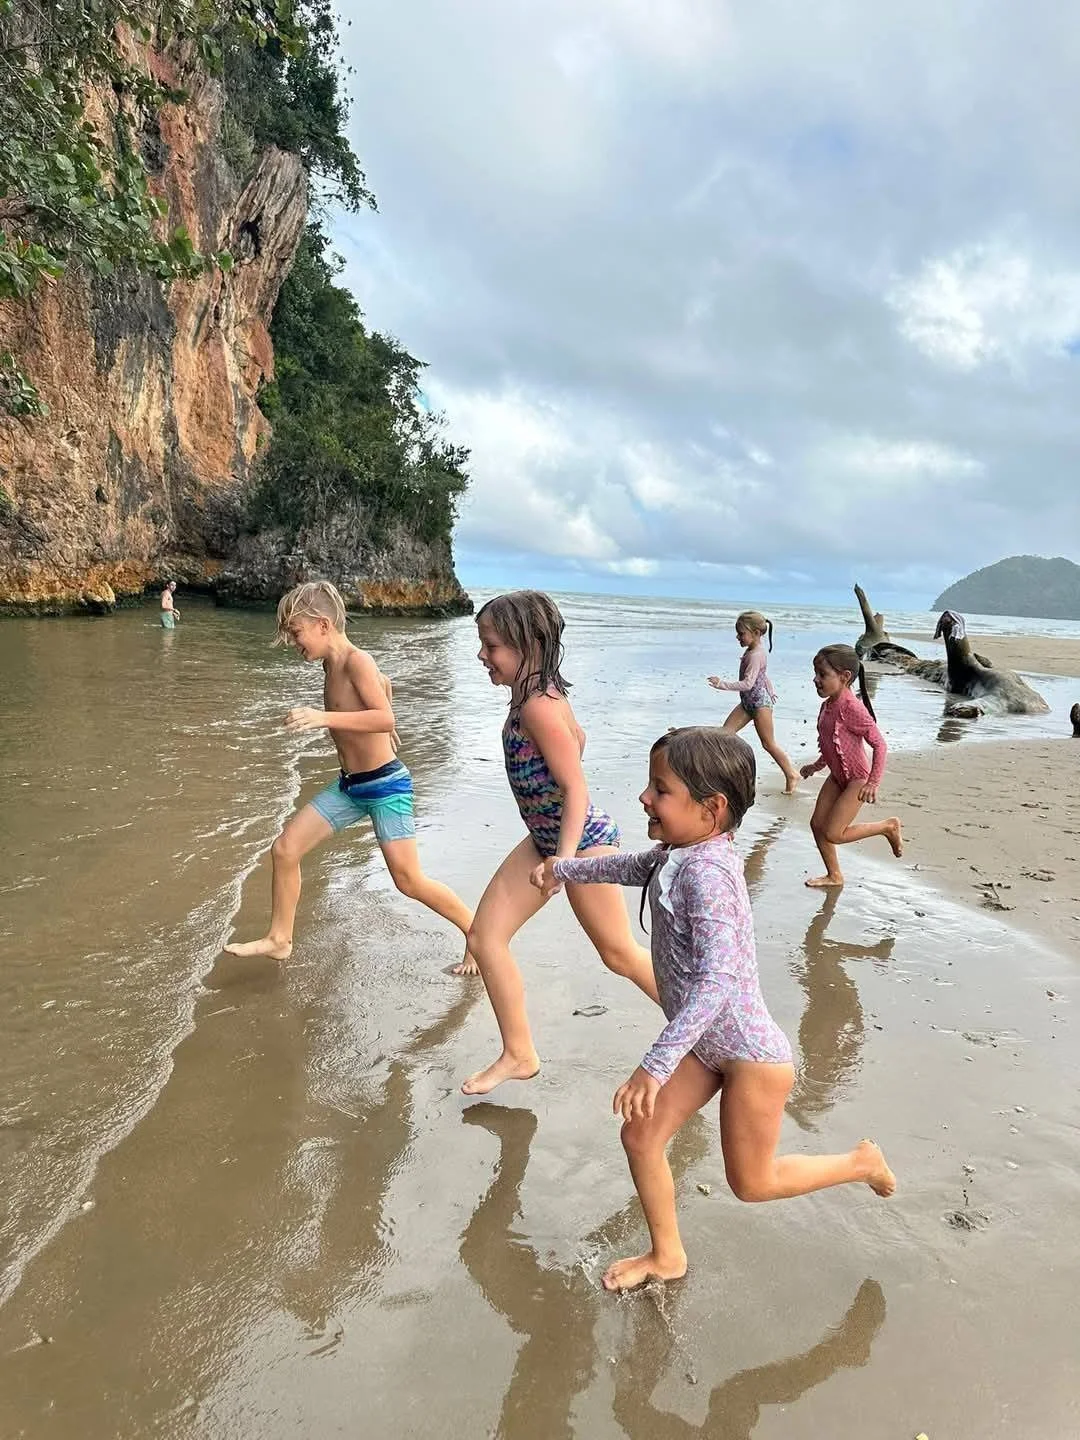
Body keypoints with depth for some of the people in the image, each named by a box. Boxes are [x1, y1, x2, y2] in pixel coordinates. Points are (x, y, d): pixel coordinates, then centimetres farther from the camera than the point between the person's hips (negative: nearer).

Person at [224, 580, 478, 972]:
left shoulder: (356, 661, -19)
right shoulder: (332, 664, 7)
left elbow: (385, 718, -31)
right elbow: (383, 683, 25)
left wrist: (325, 718, -38)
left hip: (386, 785, -9)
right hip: (349, 785, 9)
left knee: (409, 881, -5)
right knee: (285, 848, 4)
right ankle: (279, 939, 20)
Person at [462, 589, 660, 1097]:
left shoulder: (537, 706, -25)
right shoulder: (540, 693, 2)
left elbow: (577, 789, -25)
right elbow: (577, 738, 19)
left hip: (581, 838, -9)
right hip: (546, 837, 9)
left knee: (618, 952, 8)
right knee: (484, 938, 5)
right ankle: (519, 1055, 17)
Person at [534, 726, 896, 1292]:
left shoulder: (706, 871, -32)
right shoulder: (680, 854, -3)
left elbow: (718, 980, -39)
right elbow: (634, 867, 21)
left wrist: (655, 1065, -41)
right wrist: (566, 869, 33)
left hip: (752, 1054, -8)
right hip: (707, 1045, 9)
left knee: (751, 1183, 10)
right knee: (641, 1135, 9)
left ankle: (861, 1162, 32)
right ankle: (666, 1257, 30)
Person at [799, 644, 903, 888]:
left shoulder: (851, 707, -26)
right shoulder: (827, 705, 1)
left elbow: (880, 744, -24)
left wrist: (874, 783, -25)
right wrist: (816, 765, 22)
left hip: (857, 779, -9)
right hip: (837, 776, 9)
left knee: (833, 834, -6)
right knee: (817, 824, 7)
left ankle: (889, 826, 11)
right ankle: (834, 876, 24)